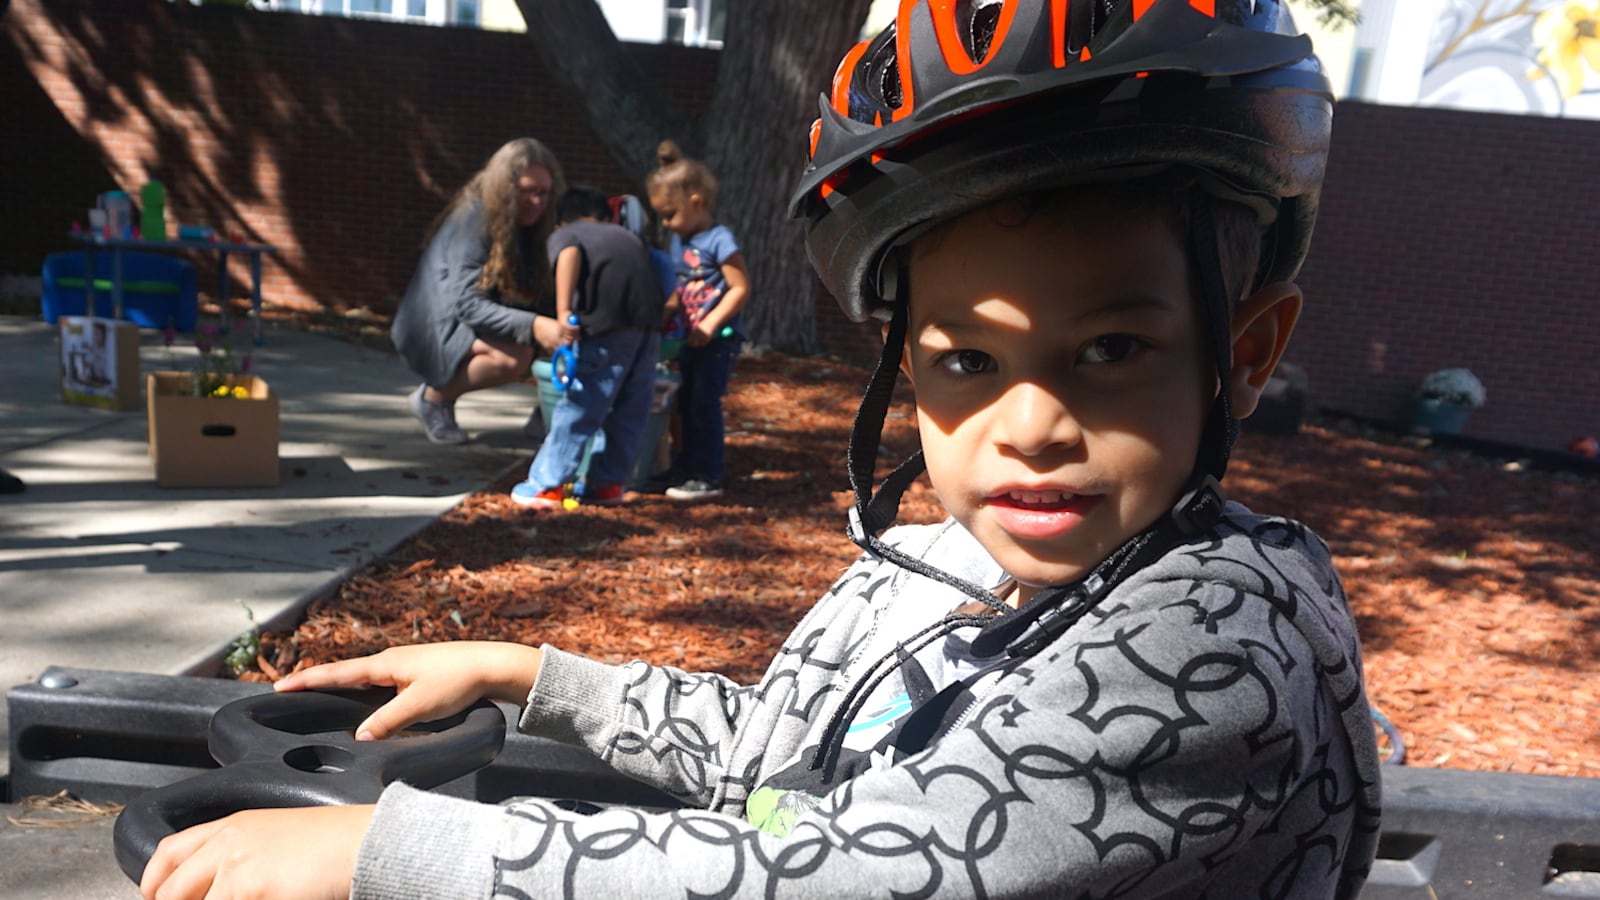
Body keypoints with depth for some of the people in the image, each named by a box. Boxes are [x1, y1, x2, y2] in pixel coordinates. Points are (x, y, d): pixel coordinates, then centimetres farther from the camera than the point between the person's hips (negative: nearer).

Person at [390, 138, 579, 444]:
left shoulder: (525, 226, 3)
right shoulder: (474, 221, -21)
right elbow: (466, 303, -29)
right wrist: (532, 326, -43)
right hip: (435, 326, -9)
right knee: (515, 356, -34)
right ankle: (433, 398, -8)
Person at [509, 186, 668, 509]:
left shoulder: (564, 234, 19)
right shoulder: (627, 236, 35)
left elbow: (570, 254, -4)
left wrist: (564, 311, -12)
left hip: (610, 323, -5)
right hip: (650, 321, 5)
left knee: (580, 406, 1)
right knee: (630, 409, 14)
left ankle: (547, 485, 8)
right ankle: (608, 483, 24)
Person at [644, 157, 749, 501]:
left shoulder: (720, 241, -15)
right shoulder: (679, 240, 11)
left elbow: (741, 288, -18)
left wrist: (710, 325, -21)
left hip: (718, 340, -8)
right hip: (690, 339, 9)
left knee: (705, 405, -6)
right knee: (684, 405, 14)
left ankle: (708, 478, 2)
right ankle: (683, 468, 26)